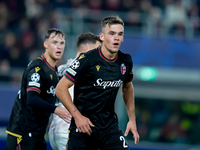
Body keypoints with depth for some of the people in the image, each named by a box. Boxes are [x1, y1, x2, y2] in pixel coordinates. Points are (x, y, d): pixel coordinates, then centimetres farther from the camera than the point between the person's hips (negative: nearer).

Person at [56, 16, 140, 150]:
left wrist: (132, 119, 16)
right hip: (83, 126, -4)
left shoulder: (126, 62, 2)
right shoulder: (87, 60, -14)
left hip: (110, 126, 4)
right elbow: (61, 88, -11)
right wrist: (77, 116, -17)